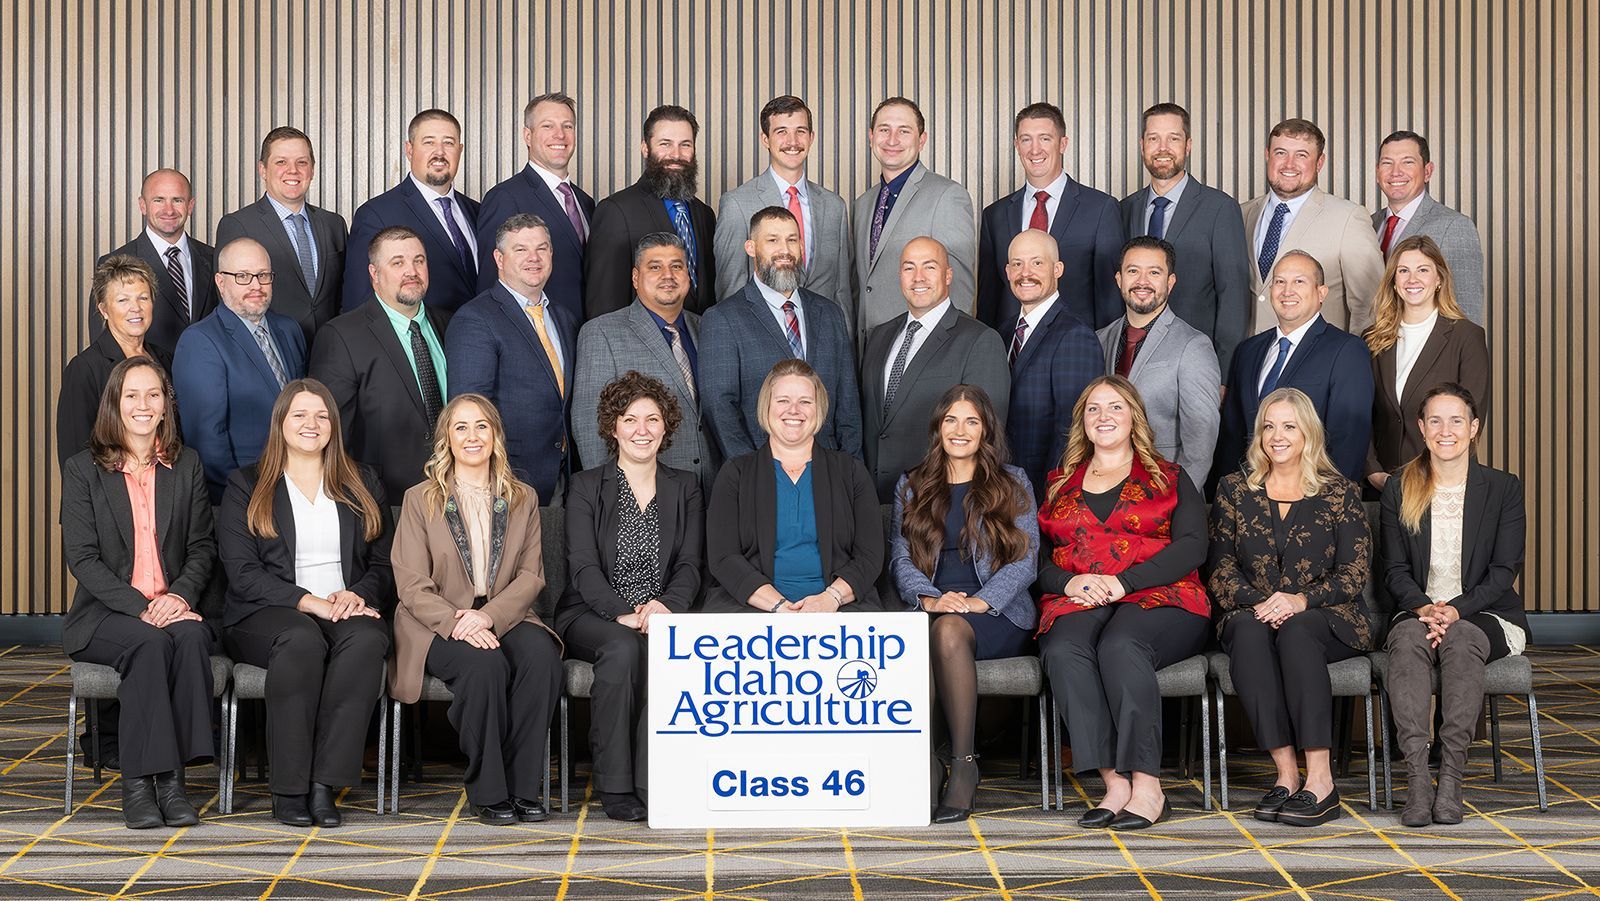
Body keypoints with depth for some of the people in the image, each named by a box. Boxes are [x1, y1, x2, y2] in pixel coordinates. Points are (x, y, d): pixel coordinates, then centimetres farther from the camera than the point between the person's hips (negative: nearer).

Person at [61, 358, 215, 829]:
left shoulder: (187, 465, 14)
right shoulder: (83, 470, 5)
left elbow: (202, 547, 10)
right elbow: (81, 557, -3)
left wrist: (180, 595, -12)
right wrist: (139, 607, -17)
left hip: (174, 608, 2)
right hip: (104, 615, -2)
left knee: (190, 638, -33)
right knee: (150, 643, -34)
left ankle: (171, 778, -30)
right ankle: (137, 784, -28)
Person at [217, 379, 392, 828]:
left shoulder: (362, 484, 20)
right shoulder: (246, 486, 11)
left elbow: (383, 564, 15)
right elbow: (242, 572, -2)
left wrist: (357, 595, -9)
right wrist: (310, 602, -15)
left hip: (348, 610, 2)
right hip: (266, 614, -2)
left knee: (367, 639, -35)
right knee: (302, 641, -38)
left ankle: (325, 782, -36)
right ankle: (289, 789, -33)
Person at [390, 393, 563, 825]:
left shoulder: (523, 499, 13)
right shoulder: (419, 500, 5)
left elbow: (531, 576, 5)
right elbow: (412, 585, -3)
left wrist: (488, 615, -15)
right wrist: (458, 624, -21)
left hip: (503, 618, 3)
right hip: (437, 625, -2)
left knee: (541, 654, -31)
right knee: (485, 665, -34)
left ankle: (524, 785, -22)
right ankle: (488, 791, -21)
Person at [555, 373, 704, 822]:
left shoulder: (685, 487, 15)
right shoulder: (586, 487, 7)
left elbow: (690, 564, 5)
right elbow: (583, 566, -5)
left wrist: (666, 607, -16)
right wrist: (624, 613, -22)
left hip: (663, 615, 1)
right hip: (593, 616, -1)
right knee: (623, 648, -35)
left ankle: (652, 785, -30)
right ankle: (615, 787, -27)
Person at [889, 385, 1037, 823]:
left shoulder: (1013, 484, 13)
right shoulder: (911, 487, 19)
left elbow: (1025, 560, 2)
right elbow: (900, 557, 9)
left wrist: (980, 601, -14)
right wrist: (929, 598, -12)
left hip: (998, 613, -1)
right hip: (931, 609, 2)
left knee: (950, 629, -37)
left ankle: (964, 763, -32)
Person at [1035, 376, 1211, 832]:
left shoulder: (1169, 479, 16)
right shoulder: (1058, 485, 24)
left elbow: (1191, 547, 0)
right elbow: (1037, 559, 15)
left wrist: (1123, 581, -13)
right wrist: (1070, 581, -8)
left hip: (1158, 599, -2)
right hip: (1075, 603, 2)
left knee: (1120, 645, -36)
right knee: (1064, 652, -33)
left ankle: (1147, 785, -36)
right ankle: (1115, 783, -35)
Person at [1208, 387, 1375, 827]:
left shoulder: (1338, 492, 6)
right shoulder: (1235, 489, 11)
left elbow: (1355, 570, -1)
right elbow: (1220, 567, 6)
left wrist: (1302, 600, -18)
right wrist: (1257, 602, -14)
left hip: (1326, 616, -2)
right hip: (1252, 612, 2)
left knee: (1296, 631, -36)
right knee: (1249, 631, -34)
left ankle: (1320, 780, -39)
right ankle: (1286, 774, -36)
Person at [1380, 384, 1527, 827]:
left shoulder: (1504, 488, 6)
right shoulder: (1398, 490, 10)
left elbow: (1504, 570, -3)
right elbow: (1395, 570, 4)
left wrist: (1456, 609, -19)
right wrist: (1423, 608, -17)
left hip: (1487, 615, -1)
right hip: (1417, 611, 1)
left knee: (1460, 640, -36)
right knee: (1409, 639, -34)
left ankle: (1451, 777, -36)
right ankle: (1417, 779, -41)